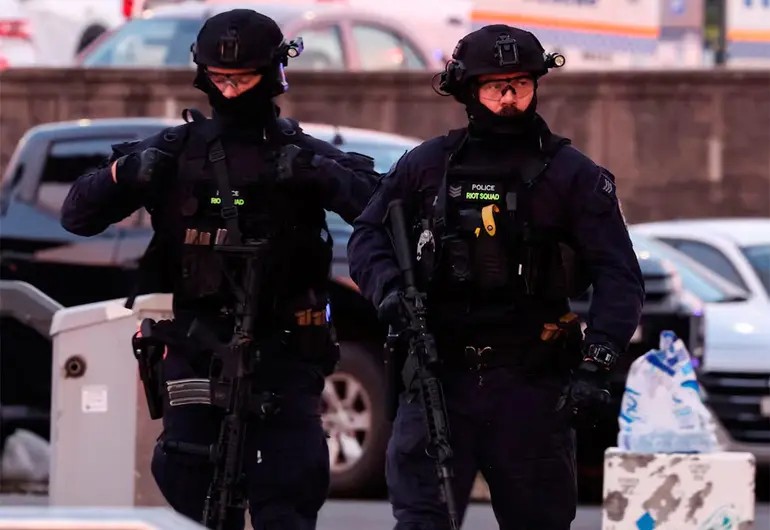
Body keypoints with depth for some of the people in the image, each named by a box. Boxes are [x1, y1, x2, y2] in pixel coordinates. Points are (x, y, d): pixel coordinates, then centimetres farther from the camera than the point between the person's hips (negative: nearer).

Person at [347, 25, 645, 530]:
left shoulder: (573, 175, 3)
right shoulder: (427, 166, 10)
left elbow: (620, 279, -1)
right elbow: (368, 235, 17)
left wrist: (596, 366, -13)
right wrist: (388, 289, -6)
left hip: (531, 384, -1)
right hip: (439, 378, 1)